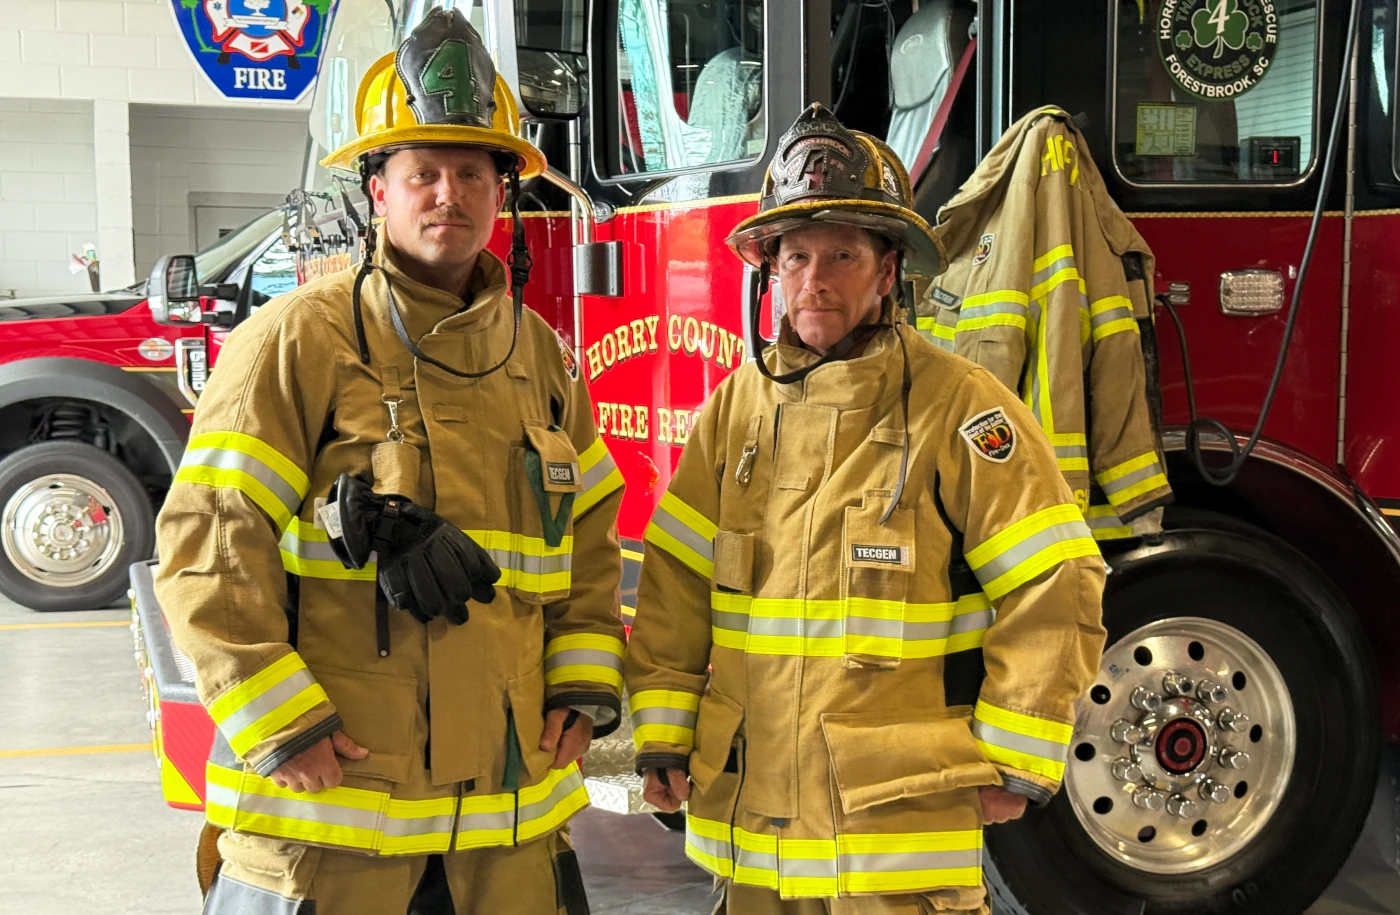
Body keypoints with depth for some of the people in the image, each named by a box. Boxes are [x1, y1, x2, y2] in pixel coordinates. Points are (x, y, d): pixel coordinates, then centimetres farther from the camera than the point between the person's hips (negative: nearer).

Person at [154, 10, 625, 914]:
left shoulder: (539, 355, 9)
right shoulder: (300, 339, -8)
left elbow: (591, 536, 16)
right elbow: (209, 545, -10)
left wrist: (583, 686, 7)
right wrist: (281, 727, -13)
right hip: (335, 779, -5)